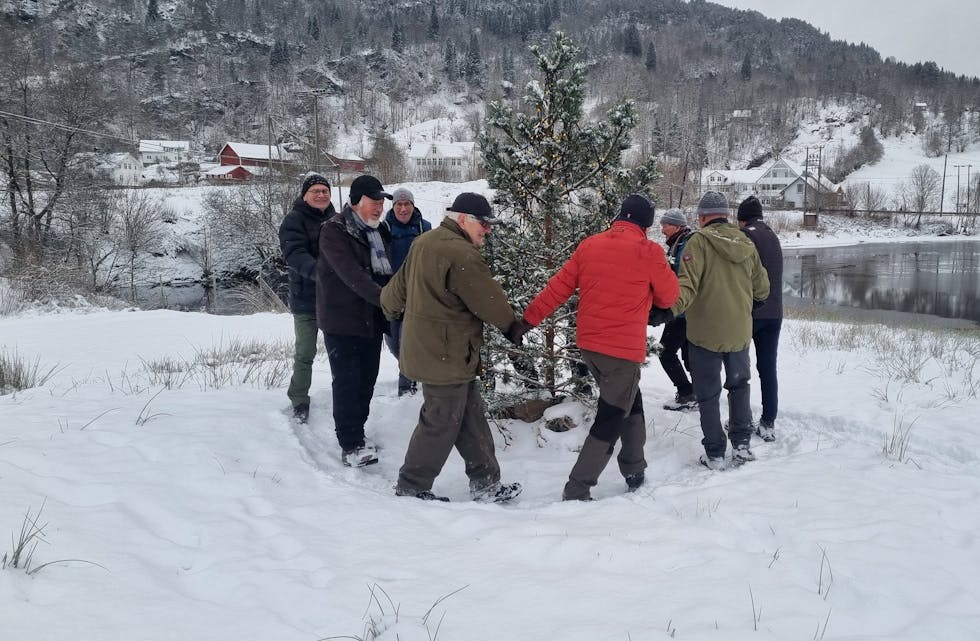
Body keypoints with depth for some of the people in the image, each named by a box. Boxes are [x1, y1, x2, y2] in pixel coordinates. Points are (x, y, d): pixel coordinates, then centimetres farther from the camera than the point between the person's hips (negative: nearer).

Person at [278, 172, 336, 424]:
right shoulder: (294, 220, -9)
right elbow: (294, 254, -24)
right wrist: (319, 271, -40)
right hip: (306, 297, -5)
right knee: (305, 353, 4)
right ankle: (299, 400, 19)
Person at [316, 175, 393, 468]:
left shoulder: (379, 231, 11)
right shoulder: (334, 231, -13)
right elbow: (351, 275, -25)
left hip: (372, 319, 7)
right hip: (342, 319, -7)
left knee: (367, 378, 13)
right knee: (347, 381, -4)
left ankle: (356, 432, 28)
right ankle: (351, 445, 3)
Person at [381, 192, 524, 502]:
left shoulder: (424, 242, 10)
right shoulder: (462, 255, -21)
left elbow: (398, 285, 21)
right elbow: (489, 300, -14)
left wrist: (393, 309, 40)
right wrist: (512, 326, 3)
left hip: (424, 348, 10)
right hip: (446, 355, -10)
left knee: (472, 419, 15)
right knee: (441, 424, 4)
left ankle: (485, 482, 22)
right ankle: (411, 487, 18)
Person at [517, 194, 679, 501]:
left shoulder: (589, 245, 4)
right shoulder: (648, 251, -9)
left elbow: (557, 287, 3)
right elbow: (668, 297, 3)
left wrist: (529, 319, 7)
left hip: (589, 344, 6)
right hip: (623, 348, -6)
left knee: (630, 404, 24)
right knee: (610, 421, 3)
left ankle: (634, 472, 30)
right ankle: (577, 491, 3)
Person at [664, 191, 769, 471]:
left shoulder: (699, 241, -13)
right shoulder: (747, 245, 2)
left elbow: (688, 284, -27)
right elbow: (762, 289, 9)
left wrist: (672, 307, -39)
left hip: (705, 333, -4)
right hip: (740, 332, 5)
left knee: (708, 394, 8)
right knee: (739, 384, 24)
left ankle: (715, 454, 12)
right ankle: (742, 445, 24)